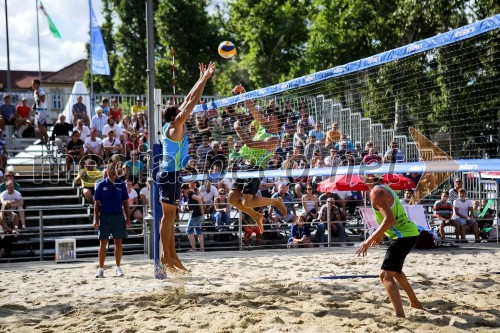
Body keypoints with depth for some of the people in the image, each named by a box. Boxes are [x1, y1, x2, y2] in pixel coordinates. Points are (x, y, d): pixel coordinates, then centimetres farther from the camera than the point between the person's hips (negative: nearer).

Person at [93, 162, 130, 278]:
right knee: (103, 242, 1)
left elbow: (125, 202, 9)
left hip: (118, 216, 2)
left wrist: (127, 218, 3)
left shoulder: (121, 185, 5)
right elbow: (97, 203, 2)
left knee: (118, 242, 4)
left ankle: (118, 267, 14)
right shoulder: (102, 185, 1)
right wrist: (96, 219, -4)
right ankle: (101, 268, 7)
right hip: (105, 216, -1)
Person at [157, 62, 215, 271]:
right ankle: (166, 256, -6)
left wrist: (202, 79, 21)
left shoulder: (174, 126, 13)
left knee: (170, 216, 9)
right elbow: (192, 102, -13)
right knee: (168, 216, -8)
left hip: (170, 174, 10)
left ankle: (172, 256, 12)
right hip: (171, 174, -10)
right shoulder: (175, 127, -10)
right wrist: (205, 79, -9)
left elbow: (188, 101, 19)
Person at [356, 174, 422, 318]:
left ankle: (400, 316, -28)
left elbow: (390, 219, -27)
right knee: (395, 269, 31)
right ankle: (414, 302, 46)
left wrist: (369, 241, -25)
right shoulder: (384, 188, 14)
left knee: (386, 275, -17)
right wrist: (380, 235, 27)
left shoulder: (376, 192, -17)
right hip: (409, 232, 10)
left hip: (403, 236, -10)